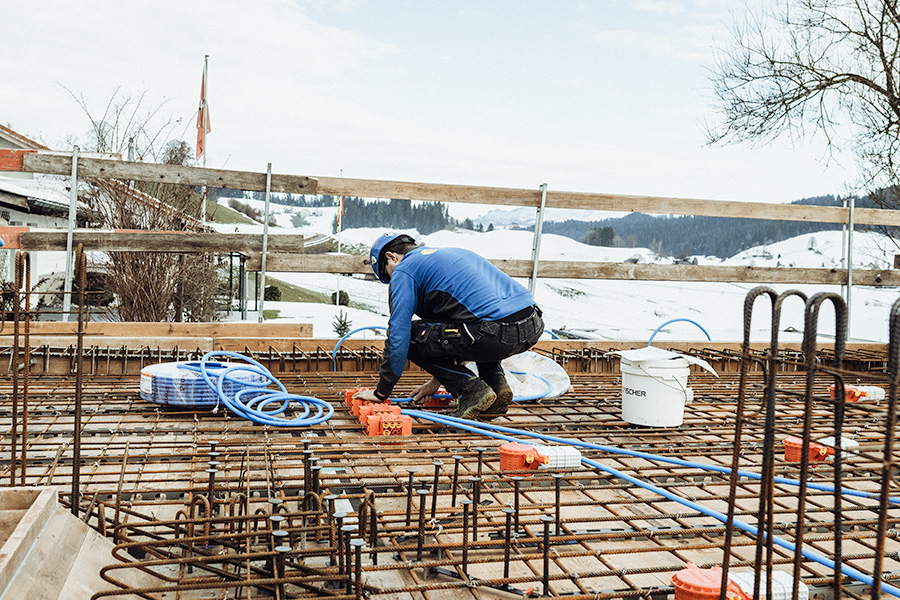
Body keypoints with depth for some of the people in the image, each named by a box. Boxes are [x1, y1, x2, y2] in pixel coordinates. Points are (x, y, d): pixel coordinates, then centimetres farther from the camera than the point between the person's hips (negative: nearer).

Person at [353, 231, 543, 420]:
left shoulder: (403, 271, 7)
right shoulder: (451, 253, 32)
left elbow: (398, 335, 2)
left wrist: (381, 392, 14)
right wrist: (437, 380, 42)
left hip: (499, 333, -8)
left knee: (412, 336, 6)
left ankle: (473, 391, 1)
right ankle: (496, 382, 19)